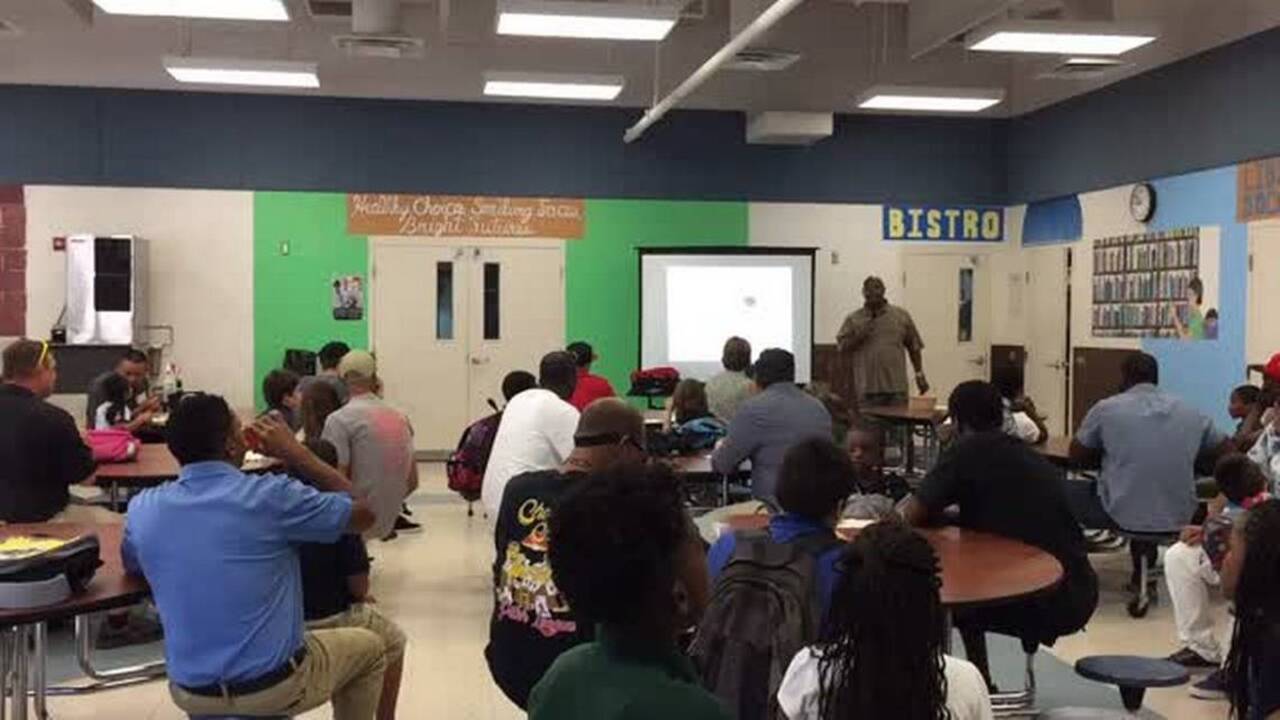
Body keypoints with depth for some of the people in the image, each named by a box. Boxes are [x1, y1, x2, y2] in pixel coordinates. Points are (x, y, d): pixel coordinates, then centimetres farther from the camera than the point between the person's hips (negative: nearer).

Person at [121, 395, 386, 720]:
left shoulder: (143, 508, -5)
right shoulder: (270, 496, -18)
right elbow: (364, 514, -4)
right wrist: (295, 452, 0)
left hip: (190, 692, 5)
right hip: (277, 685, -4)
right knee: (368, 648, 24)